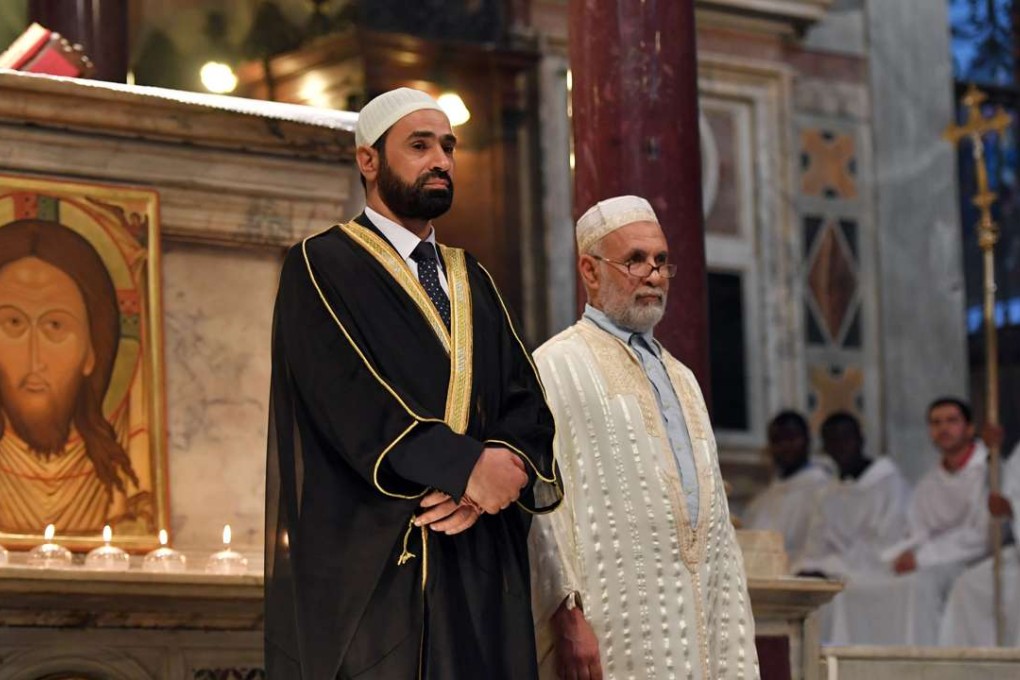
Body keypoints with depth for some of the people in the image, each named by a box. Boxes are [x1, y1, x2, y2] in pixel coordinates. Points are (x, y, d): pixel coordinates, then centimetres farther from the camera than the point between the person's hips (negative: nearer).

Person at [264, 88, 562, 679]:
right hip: (371, 566, -5)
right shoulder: (322, 268, 2)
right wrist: (467, 467, -20)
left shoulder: (474, 282, 20)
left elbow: (527, 404, 9)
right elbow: (348, 397, -13)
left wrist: (502, 468, -13)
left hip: (481, 572, 6)